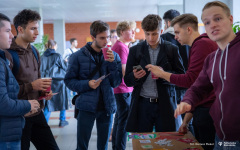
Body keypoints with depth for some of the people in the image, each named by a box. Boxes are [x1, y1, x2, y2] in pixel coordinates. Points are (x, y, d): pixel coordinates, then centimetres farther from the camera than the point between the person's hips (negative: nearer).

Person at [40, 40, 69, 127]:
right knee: (62, 100, 11)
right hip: (58, 81, -4)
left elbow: (41, 70, 8)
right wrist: (65, 62, 17)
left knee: (48, 102, 9)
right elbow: (65, 67, -1)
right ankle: (62, 121, 18)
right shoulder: (57, 56, -9)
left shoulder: (43, 57, 3)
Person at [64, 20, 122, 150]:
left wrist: (112, 63, -12)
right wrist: (87, 84, -17)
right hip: (86, 106, -2)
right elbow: (69, 81, -2)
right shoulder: (78, 56, -4)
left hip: (107, 106, 3)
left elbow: (116, 83, 1)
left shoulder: (113, 56, 4)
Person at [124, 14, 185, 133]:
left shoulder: (172, 49, 5)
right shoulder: (135, 50, 8)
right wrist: (135, 76, -16)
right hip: (142, 104, 1)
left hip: (165, 105, -1)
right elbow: (127, 81, 7)